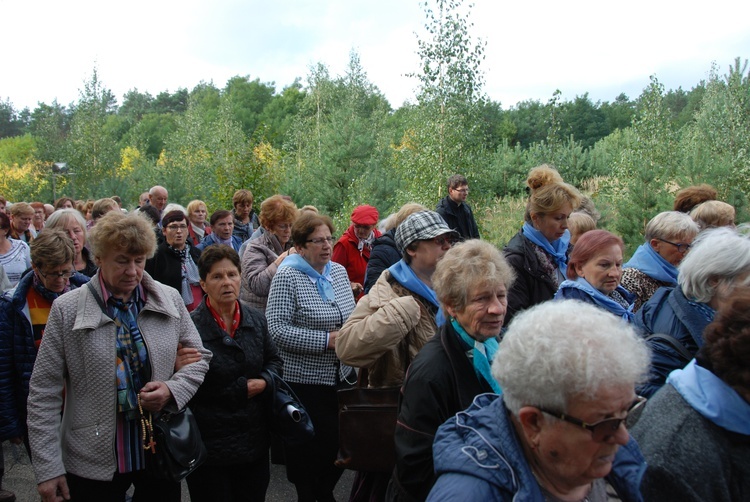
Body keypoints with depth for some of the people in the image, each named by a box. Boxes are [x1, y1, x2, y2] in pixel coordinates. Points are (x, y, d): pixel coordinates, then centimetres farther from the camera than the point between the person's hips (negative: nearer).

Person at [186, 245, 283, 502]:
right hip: (210, 444, -5)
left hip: (255, 439, 6)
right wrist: (242, 389, -13)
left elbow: (275, 361, 14)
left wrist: (264, 382, -7)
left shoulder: (256, 320, 3)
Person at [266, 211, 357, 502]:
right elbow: (276, 329, -21)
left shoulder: (338, 271, 7)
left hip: (342, 375, 6)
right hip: (304, 379, -6)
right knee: (310, 447, 3)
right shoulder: (288, 276, -13)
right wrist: (326, 340, -21)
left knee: (342, 443, 14)